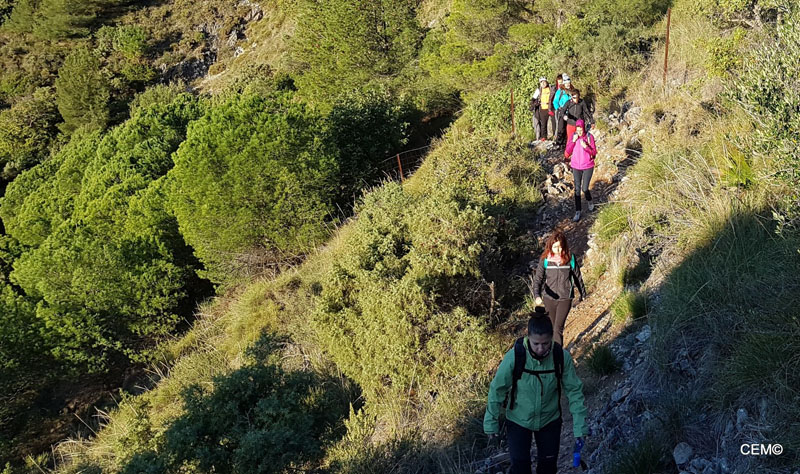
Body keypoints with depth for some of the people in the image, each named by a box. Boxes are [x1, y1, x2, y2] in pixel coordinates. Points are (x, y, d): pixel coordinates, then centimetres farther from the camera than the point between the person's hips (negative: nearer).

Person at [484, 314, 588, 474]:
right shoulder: (514, 356, -27)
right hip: (518, 420, -2)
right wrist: (491, 422, -9)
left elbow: (574, 390, -11)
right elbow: (498, 389, -15)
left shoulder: (562, 356, -22)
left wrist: (580, 425, -11)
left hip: (550, 420, 2)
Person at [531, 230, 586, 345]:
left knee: (558, 328, -11)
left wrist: (583, 293, 18)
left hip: (565, 299, -2)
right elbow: (538, 279, -13)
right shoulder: (545, 259, -8)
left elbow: (578, 277, 5)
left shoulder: (570, 258, -9)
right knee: (552, 326, 17)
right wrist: (537, 295, -30)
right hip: (549, 298, 2)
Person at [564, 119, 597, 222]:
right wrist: (573, 141, -20)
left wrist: (586, 146, -25)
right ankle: (578, 212, 11)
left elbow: (594, 153, -8)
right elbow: (566, 154, -10)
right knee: (577, 189, 2)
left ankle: (589, 201, 33)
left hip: (588, 167, -2)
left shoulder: (589, 137, -12)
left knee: (585, 189, -1)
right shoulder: (572, 137, -6)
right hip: (576, 167, 2)